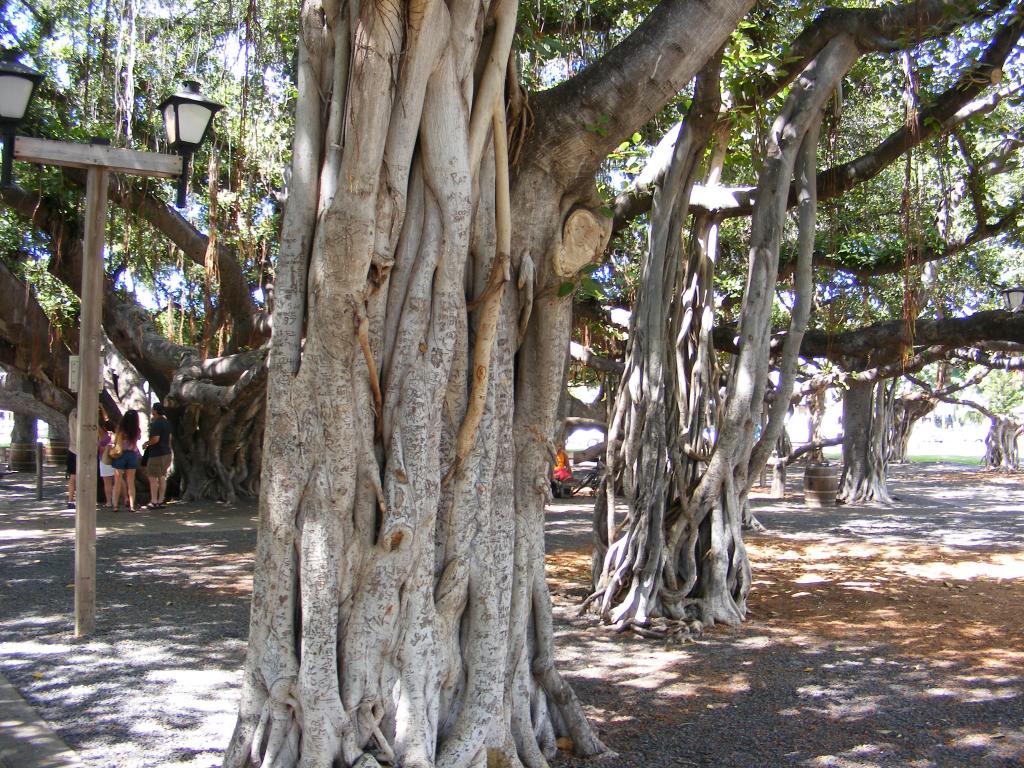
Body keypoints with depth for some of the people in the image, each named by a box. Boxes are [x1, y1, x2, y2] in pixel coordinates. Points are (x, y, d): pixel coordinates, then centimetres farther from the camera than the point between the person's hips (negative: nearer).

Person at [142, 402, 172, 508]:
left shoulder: (156, 423, -17)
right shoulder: (167, 422, 11)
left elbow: (155, 439, -23)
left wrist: (146, 443, -6)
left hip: (156, 454, -9)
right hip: (166, 452, 9)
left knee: (152, 478, -3)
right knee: (162, 477, 11)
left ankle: (154, 501, -3)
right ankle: (161, 500, 14)